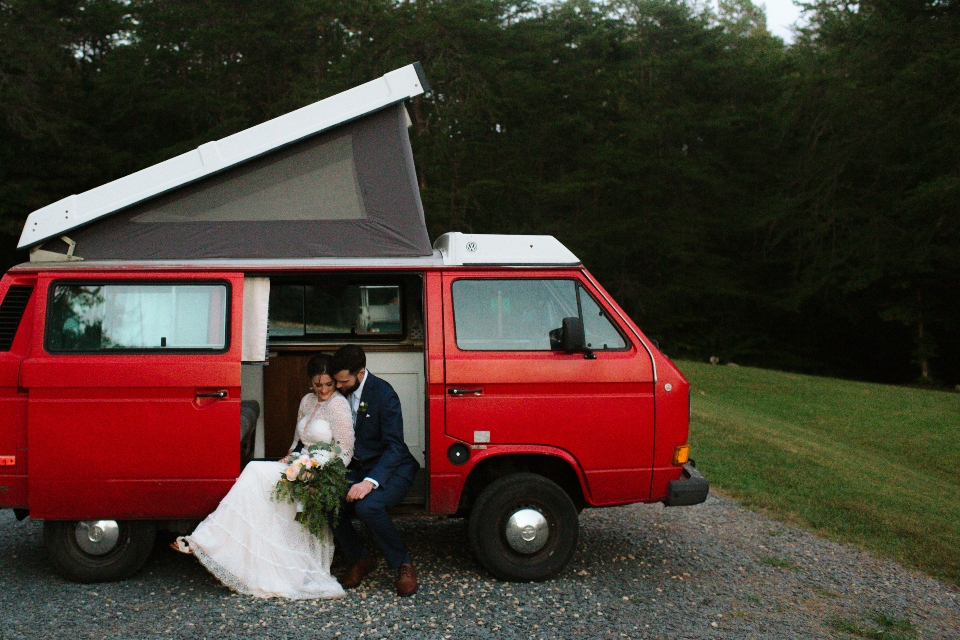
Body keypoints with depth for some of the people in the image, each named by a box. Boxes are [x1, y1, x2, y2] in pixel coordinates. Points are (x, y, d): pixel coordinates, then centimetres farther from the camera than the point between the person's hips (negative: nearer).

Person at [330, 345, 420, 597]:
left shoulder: (384, 394, -19)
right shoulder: (338, 393, -1)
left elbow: (394, 446, -22)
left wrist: (370, 482, -35)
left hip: (391, 468, -6)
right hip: (356, 469, 6)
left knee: (367, 505, -33)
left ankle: (403, 564, -7)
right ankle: (359, 559, 7)